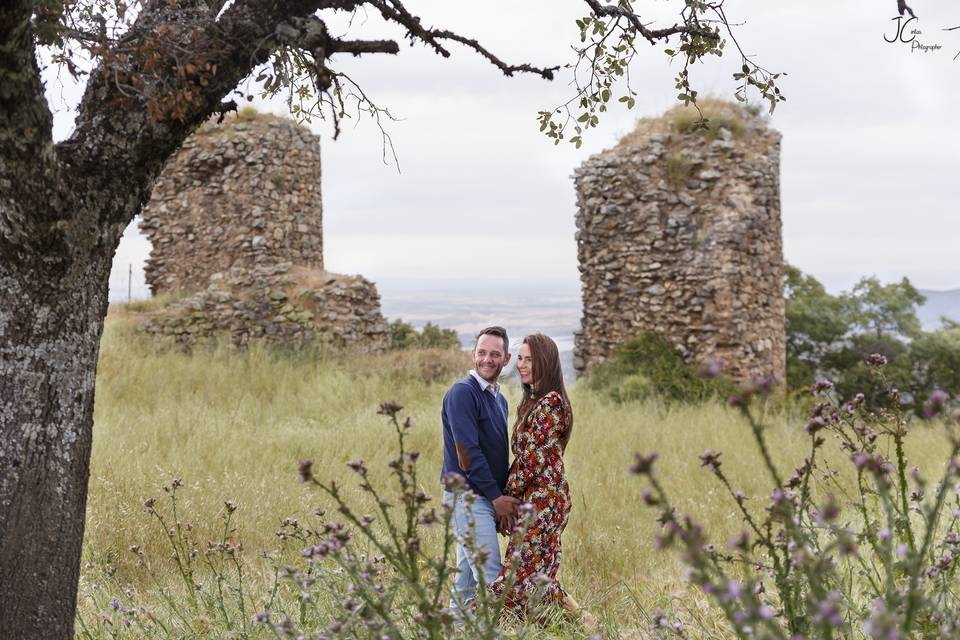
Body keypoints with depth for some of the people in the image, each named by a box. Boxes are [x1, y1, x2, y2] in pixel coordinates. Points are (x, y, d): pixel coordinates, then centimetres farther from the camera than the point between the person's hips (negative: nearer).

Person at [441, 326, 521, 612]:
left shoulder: (500, 399, 16)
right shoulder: (463, 392, -12)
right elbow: (466, 451, -18)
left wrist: (503, 498, 8)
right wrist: (496, 497, -15)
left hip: (487, 498, 9)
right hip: (467, 496, -9)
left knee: (467, 574, 12)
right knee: (491, 577, -13)